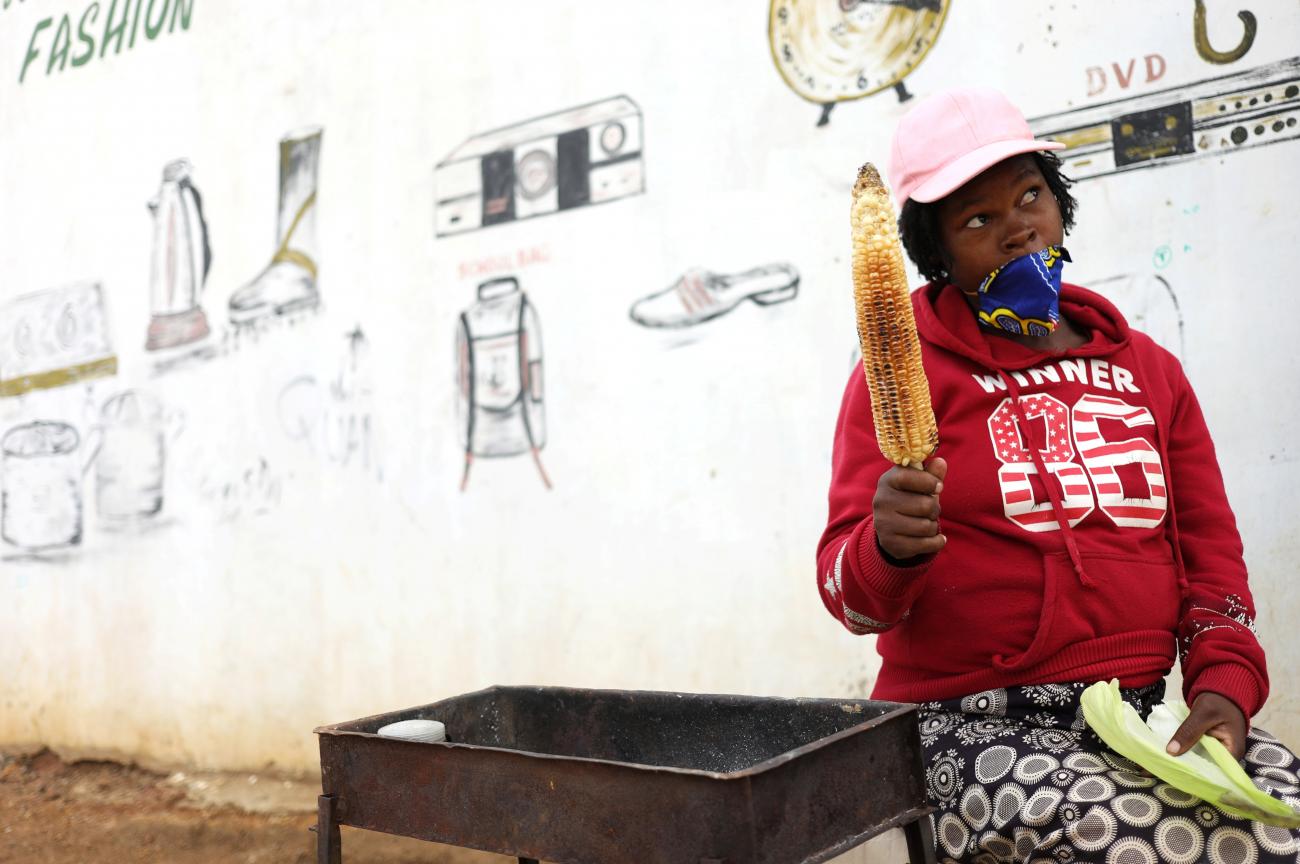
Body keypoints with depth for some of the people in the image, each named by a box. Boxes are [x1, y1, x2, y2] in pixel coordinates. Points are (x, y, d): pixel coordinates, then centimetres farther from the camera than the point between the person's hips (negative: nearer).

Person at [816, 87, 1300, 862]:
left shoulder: (1148, 369, 16)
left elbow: (1210, 545, 15)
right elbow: (849, 591, -6)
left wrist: (1225, 684, -3)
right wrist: (889, 548, -30)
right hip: (980, 728, -5)